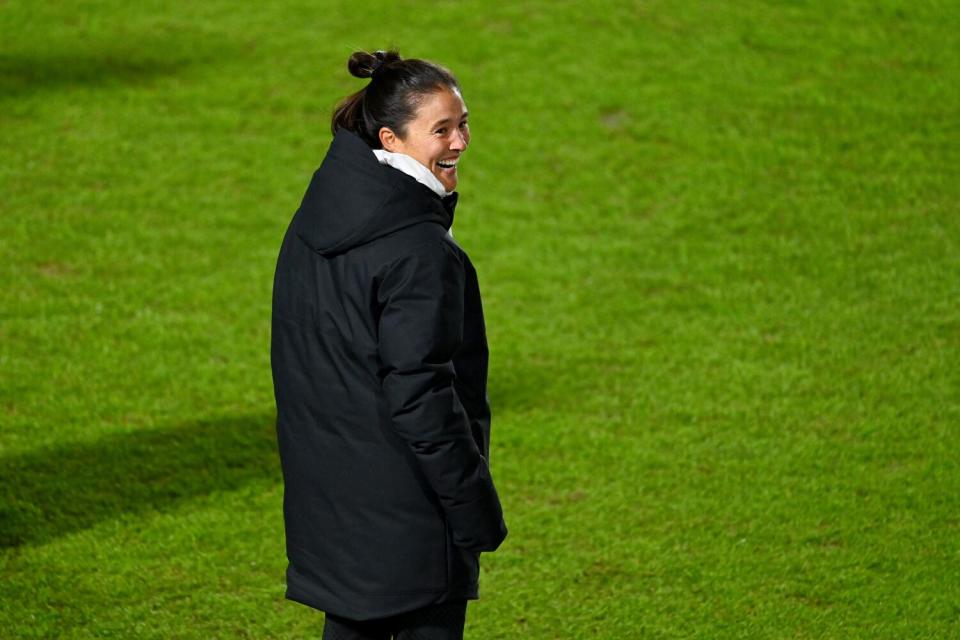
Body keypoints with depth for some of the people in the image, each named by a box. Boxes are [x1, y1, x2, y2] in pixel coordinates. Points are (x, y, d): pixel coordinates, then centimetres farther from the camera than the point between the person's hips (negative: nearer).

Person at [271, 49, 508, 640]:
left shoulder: (315, 222, 6)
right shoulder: (420, 253, -21)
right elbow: (420, 396, -22)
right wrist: (477, 514, -14)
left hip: (328, 499, 9)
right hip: (408, 513, -9)